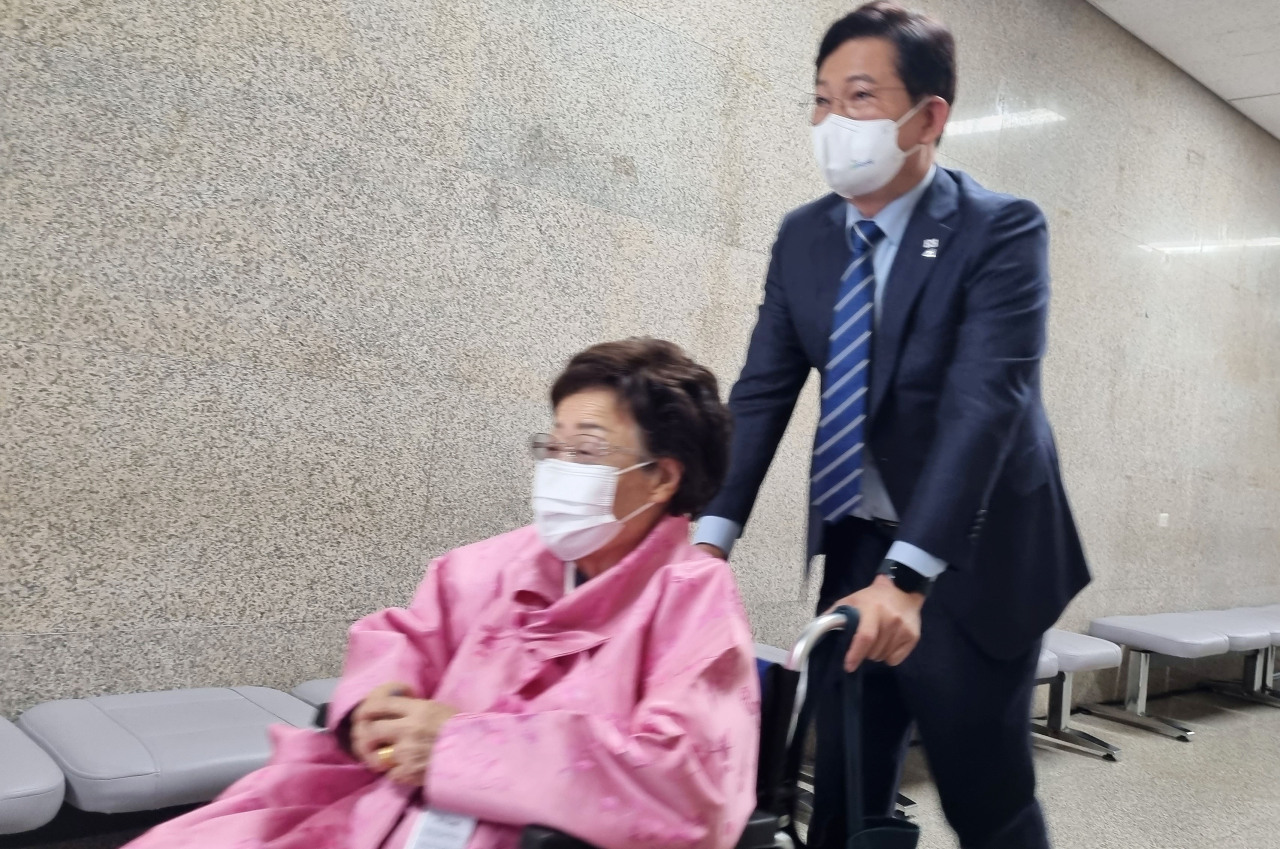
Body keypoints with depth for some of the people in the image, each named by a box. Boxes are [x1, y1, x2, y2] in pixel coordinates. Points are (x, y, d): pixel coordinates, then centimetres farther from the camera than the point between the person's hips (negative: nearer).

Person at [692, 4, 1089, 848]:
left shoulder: (1002, 230, -15)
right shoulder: (803, 236, 2)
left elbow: (984, 404, -26)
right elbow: (763, 393, -3)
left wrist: (906, 576, -35)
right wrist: (713, 533, -16)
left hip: (972, 557, -4)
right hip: (856, 549, 5)